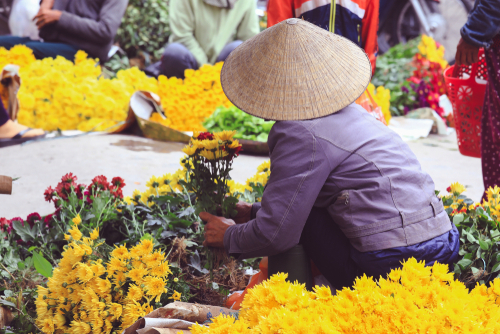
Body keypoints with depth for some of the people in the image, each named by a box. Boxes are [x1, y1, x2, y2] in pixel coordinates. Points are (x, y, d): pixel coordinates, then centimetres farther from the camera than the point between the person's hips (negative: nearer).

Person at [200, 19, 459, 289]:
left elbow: (276, 234, -8)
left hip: (392, 264, -8)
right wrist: (256, 211, 34)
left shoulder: (302, 136, -11)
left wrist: (229, 237, 10)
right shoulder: (349, 112, 16)